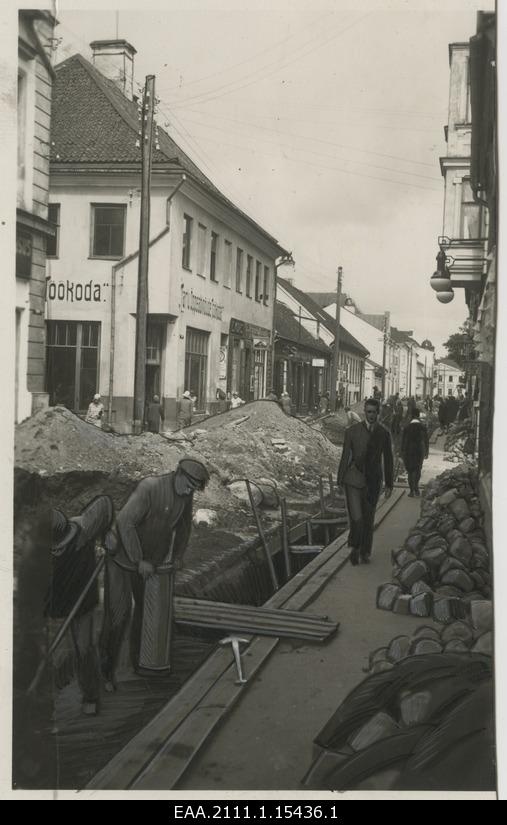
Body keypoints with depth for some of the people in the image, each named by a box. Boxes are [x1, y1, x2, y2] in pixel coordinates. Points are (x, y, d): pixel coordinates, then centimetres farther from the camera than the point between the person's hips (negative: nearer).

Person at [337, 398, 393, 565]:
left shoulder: (384, 433, 4)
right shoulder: (352, 431, -1)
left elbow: (388, 459, 10)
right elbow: (345, 455, 3)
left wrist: (389, 483, 11)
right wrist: (340, 479, 4)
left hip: (373, 482, 2)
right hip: (354, 479, -2)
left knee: (368, 519, 10)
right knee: (356, 518, -12)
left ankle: (365, 552, 26)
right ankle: (355, 547, 11)